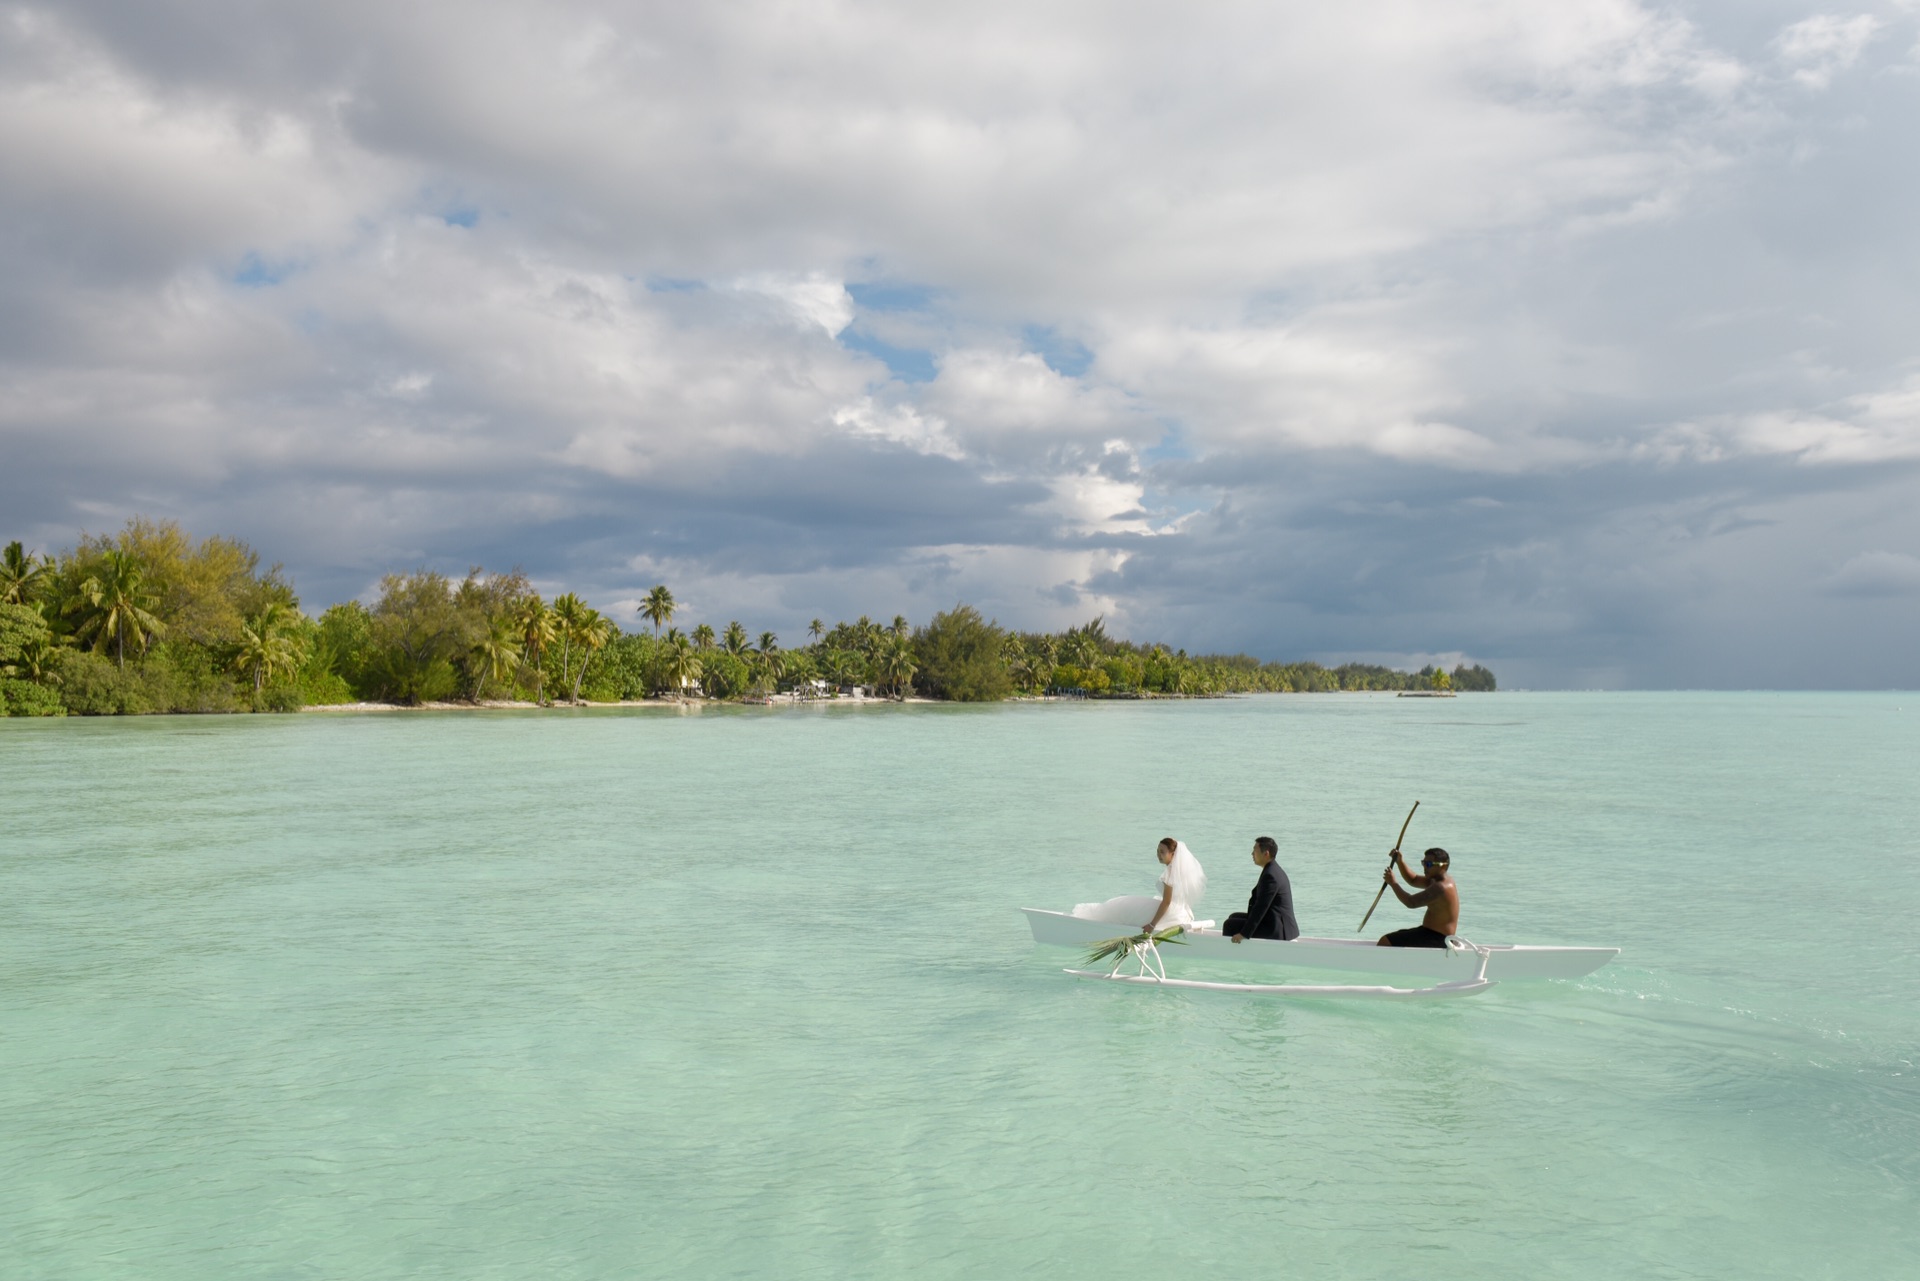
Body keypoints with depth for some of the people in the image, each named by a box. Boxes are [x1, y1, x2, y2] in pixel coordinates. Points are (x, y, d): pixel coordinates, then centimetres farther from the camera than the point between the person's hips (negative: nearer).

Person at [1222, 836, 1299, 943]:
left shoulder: (1270, 875, -21)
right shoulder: (1274, 870, 12)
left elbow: (1261, 907, -23)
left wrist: (1244, 934, -22)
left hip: (1277, 930, -11)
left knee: (1230, 925, -8)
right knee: (1235, 917, 21)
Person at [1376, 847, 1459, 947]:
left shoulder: (1441, 887, -22)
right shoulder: (1442, 880, 11)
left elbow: (1411, 902, -25)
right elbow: (1413, 880, 22)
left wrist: (1393, 883, -17)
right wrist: (1400, 862, 8)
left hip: (1436, 938, -11)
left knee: (1385, 941, -17)